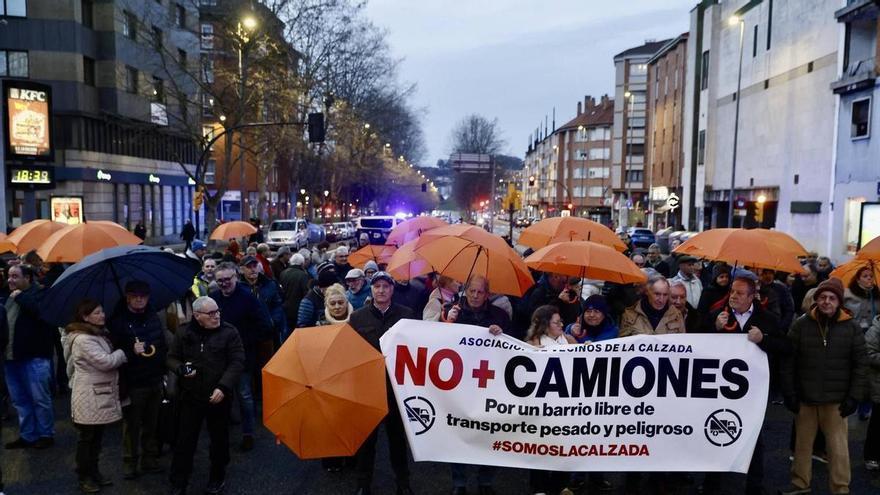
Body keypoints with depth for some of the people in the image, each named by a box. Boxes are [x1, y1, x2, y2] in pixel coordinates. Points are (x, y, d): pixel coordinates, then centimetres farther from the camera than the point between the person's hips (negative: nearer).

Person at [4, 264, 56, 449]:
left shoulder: (38, 293, -8)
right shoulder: (8, 296, 14)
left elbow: (41, 311, -27)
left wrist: (20, 297, -18)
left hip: (34, 356, -8)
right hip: (11, 356, 8)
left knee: (40, 398, 1)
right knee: (19, 399, 14)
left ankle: (46, 435, 13)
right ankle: (27, 435, 24)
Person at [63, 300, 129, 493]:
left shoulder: (100, 333, 12)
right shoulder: (83, 339, -19)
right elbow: (105, 361, -23)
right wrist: (130, 351, -17)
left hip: (102, 394, 9)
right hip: (89, 397, -9)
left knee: (97, 436, 17)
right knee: (87, 437, 4)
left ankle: (94, 472, 28)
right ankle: (84, 478, 17)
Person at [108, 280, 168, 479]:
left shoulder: (154, 317, 7)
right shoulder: (118, 321, -9)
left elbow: (163, 345, 11)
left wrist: (162, 370, 8)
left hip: (155, 380, 4)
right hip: (132, 382, -4)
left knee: (151, 423, 13)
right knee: (131, 424, 7)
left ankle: (150, 459, 26)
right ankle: (130, 462, 21)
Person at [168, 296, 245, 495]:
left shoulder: (229, 332, -8)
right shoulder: (185, 333, 0)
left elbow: (237, 362, -10)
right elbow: (172, 358, 11)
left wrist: (223, 387, -20)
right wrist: (181, 369, -12)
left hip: (218, 397, -1)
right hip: (190, 396, 2)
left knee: (219, 439, 12)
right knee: (185, 440, 7)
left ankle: (217, 478, 32)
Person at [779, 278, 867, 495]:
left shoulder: (851, 328, -2)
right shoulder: (801, 325, -2)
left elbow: (860, 364, 0)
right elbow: (788, 361, -1)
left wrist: (854, 397, -5)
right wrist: (789, 393, -4)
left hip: (836, 400, -1)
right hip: (805, 397, 1)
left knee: (838, 447, 2)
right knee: (803, 443, 14)